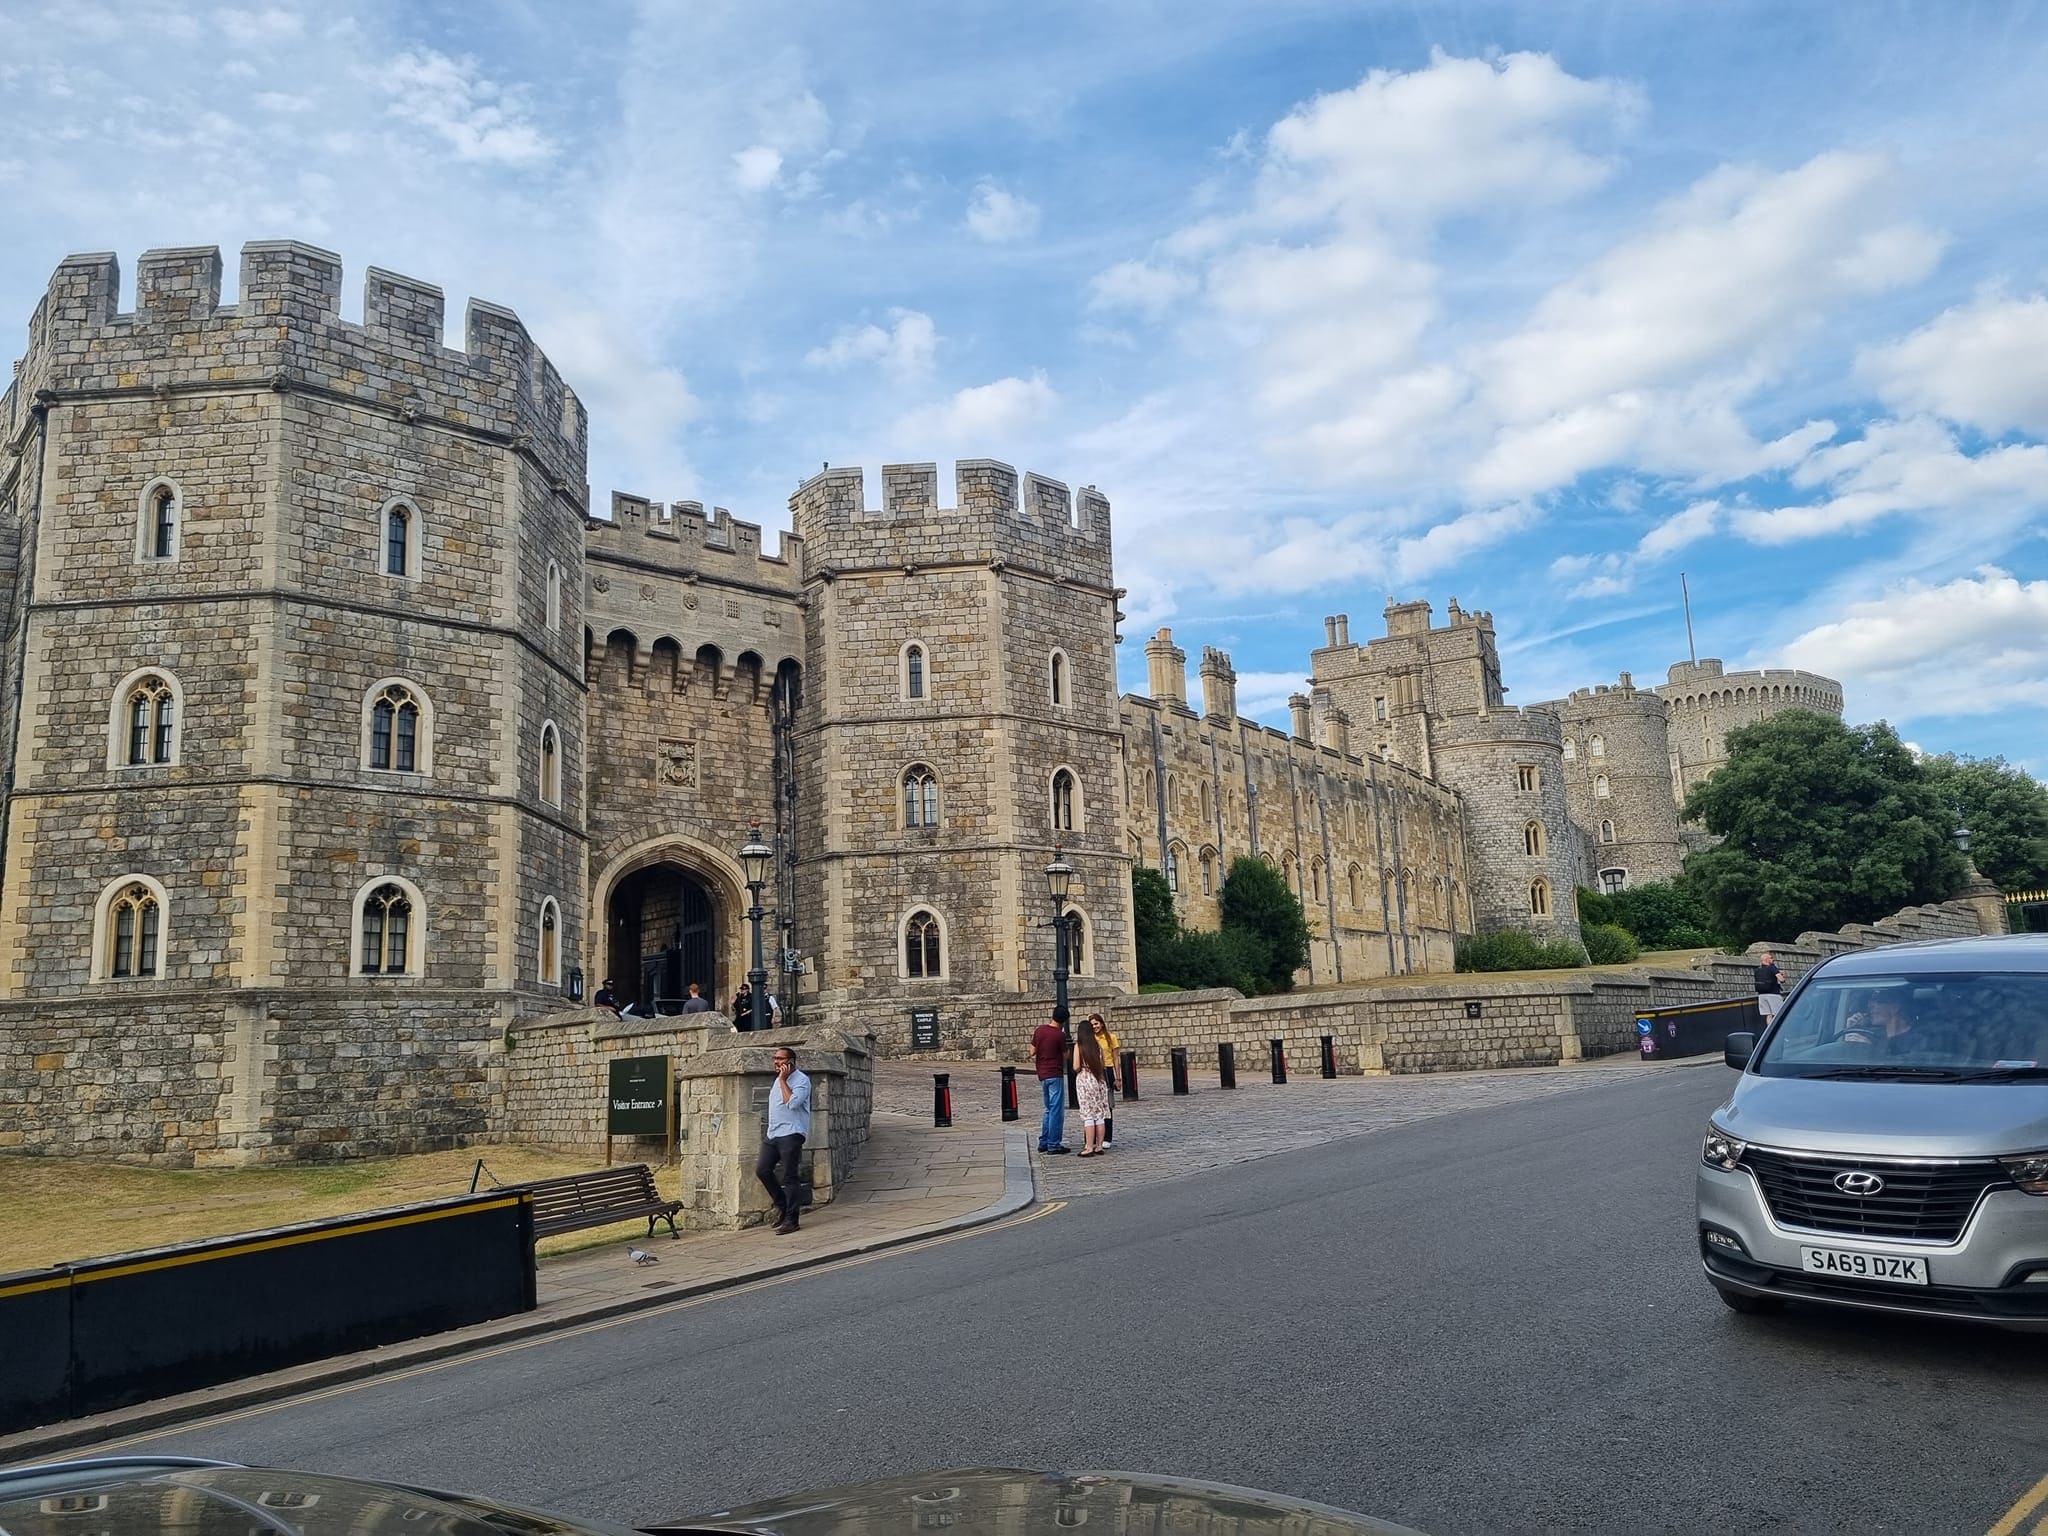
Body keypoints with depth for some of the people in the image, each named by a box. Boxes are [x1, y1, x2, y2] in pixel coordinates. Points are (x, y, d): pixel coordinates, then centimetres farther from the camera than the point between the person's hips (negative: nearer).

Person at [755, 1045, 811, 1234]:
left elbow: (792, 1103, -24)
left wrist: (783, 1080, -18)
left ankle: (791, 1220, 2)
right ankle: (781, 1204, 19)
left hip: (790, 1135, -8)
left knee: (789, 1178, -5)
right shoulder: (778, 1080, 18)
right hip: (772, 1134, 8)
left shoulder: (801, 1080, -9)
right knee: (762, 1170, 0)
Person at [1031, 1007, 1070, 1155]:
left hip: (1042, 1074, 7)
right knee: (1056, 1110, -3)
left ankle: (1043, 1143, 19)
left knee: (1049, 1109, 18)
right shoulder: (1060, 1035, -14)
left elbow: (1032, 1052, 9)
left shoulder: (1039, 1030, 4)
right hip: (1055, 1074, -7)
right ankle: (1053, 1146, -3)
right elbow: (1065, 1055, -2)